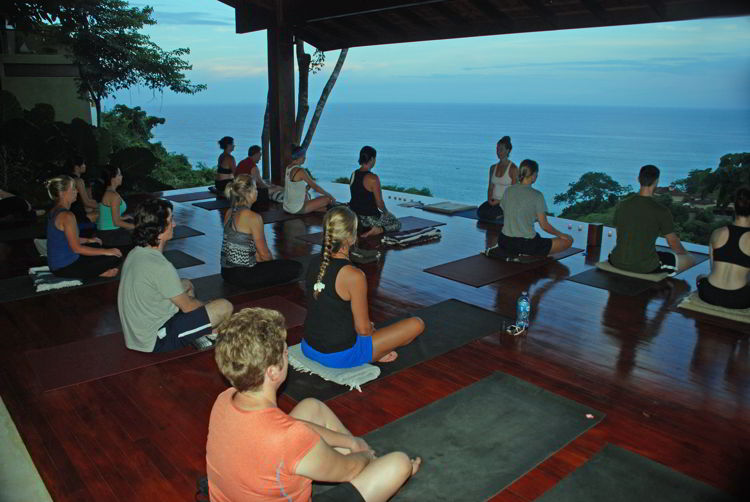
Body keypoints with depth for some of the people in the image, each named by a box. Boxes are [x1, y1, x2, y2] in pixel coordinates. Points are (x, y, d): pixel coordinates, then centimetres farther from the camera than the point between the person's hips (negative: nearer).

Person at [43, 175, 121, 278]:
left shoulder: (54, 211, 8)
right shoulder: (67, 216, -23)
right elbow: (76, 248, -24)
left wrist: (88, 240, 27)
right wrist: (106, 251, -20)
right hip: (65, 268, -10)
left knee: (96, 246, 30)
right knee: (114, 257, -13)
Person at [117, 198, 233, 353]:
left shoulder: (135, 253, 0)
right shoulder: (160, 266, -27)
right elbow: (187, 306, -15)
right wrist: (203, 305, 7)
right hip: (156, 341, -9)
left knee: (186, 284, 24)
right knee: (225, 307, -8)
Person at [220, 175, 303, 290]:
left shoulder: (229, 213, 6)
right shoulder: (253, 217, -18)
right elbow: (264, 253, -11)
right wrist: (274, 263, 9)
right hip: (243, 275, -9)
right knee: (296, 268, -7)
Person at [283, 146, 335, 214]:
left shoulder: (288, 168, 8)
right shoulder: (300, 171, -17)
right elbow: (315, 187, -11)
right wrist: (329, 195, -1)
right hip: (297, 209, -9)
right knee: (328, 199, -8)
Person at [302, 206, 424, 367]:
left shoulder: (313, 265, -3)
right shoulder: (354, 276, -25)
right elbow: (363, 328, -16)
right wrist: (371, 328, 8)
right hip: (339, 357, -8)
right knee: (416, 324, 1)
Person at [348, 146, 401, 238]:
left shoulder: (353, 175, 1)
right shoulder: (373, 178, -22)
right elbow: (379, 202, -17)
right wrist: (385, 212, 5)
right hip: (369, 218, -8)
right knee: (397, 224, 15)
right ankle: (378, 230, -10)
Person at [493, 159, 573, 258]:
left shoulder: (508, 191, 2)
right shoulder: (537, 195, -12)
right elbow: (544, 226, -7)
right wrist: (561, 234, 10)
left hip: (505, 243, 7)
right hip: (527, 244, -7)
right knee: (568, 240, 4)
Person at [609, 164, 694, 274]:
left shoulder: (621, 205, -1)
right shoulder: (662, 212, -13)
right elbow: (674, 243, 0)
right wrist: (685, 253, 22)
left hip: (618, 263, 4)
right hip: (646, 267, -4)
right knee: (689, 260, 18)